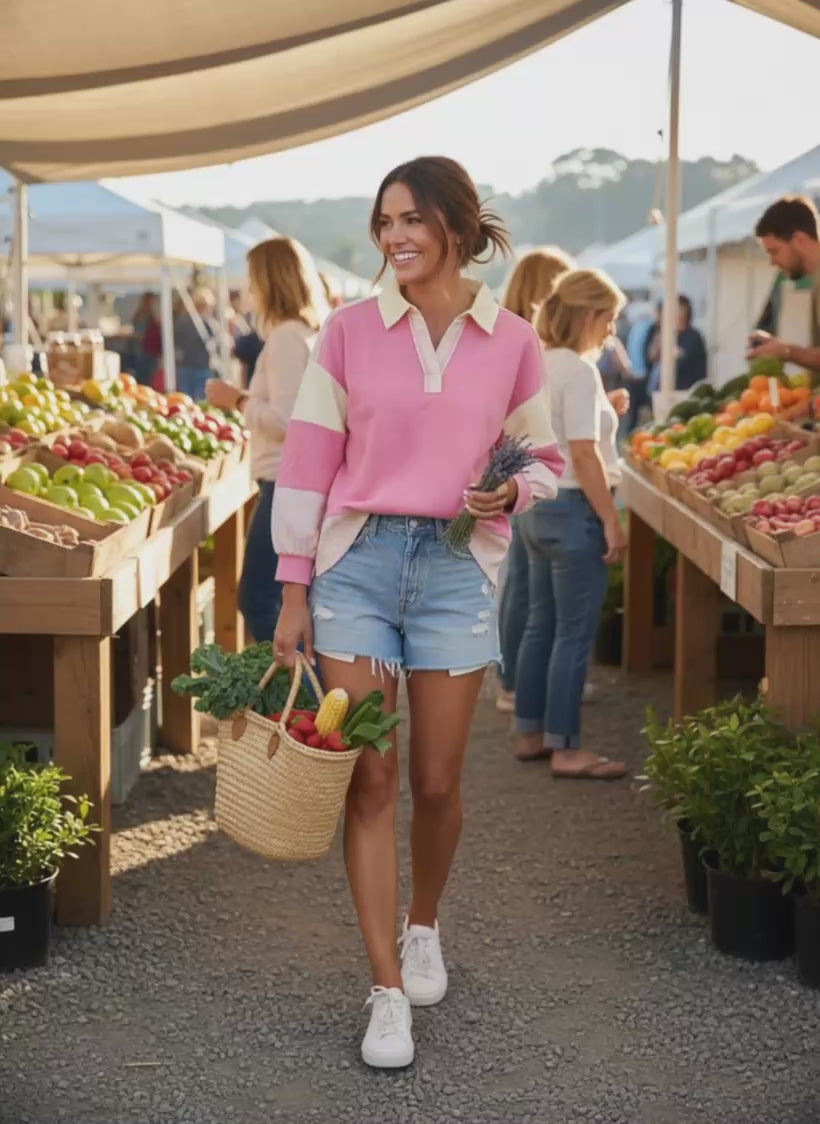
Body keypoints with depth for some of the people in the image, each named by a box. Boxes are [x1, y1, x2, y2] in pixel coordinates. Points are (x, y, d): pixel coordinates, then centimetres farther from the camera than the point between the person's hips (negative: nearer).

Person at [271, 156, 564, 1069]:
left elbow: (543, 456, 11)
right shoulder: (349, 332, 0)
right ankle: (387, 993, 5)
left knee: (437, 782, 8)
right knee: (370, 781, -2)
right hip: (356, 561, 0)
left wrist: (514, 489, -13)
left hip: (456, 571, 0)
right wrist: (293, 593, -1)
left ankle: (424, 928, 37)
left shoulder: (512, 342, 1)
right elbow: (307, 461, 1)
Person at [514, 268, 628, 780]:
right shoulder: (579, 371, -17)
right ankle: (566, 748, 3)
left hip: (538, 507, 9)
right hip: (574, 509, -9)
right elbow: (584, 454, -21)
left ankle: (531, 734, 23)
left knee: (542, 625, 16)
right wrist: (611, 521, -18)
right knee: (574, 634, -2)